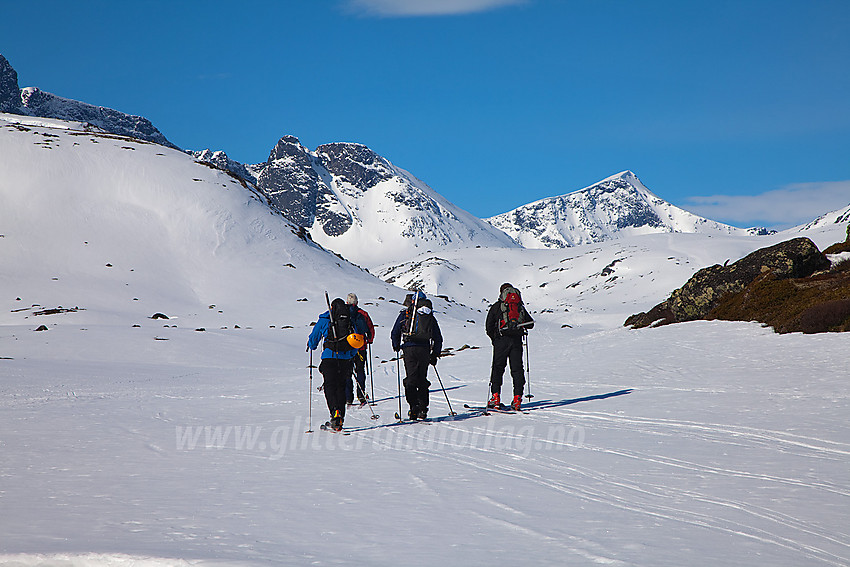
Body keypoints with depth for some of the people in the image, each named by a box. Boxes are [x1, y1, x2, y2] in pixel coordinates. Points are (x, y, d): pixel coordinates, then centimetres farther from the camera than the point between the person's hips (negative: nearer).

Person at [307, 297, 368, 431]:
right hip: (346, 358, 3)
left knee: (330, 386, 0)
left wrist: (311, 346, 39)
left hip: (329, 356, -3)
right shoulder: (353, 317, 13)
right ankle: (340, 419, 9)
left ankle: (335, 411, -25)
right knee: (341, 386, 12)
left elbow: (314, 337, 16)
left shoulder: (324, 318, 8)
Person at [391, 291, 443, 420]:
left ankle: (413, 406, -13)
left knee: (411, 378, -2)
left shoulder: (405, 313, 9)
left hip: (409, 348, -2)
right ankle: (423, 408, 7)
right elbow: (438, 338, 19)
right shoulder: (431, 317, 18)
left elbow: (394, 333, 6)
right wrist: (435, 355, 25)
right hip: (425, 350, 2)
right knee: (422, 379, 11)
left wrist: (396, 346, 22)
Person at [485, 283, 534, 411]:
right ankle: (517, 397, -4)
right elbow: (530, 323, 16)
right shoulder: (520, 307, 16)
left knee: (498, 367, 2)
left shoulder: (496, 306, 8)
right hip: (517, 341, 2)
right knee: (517, 368, 4)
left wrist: (494, 339, 15)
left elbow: (489, 327, 3)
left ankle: (495, 396, -7)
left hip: (501, 340, -2)